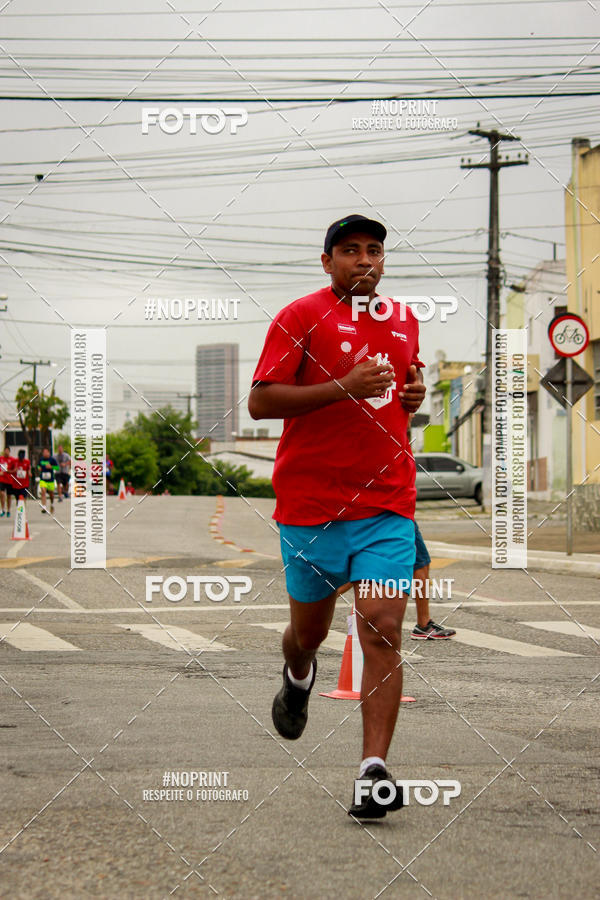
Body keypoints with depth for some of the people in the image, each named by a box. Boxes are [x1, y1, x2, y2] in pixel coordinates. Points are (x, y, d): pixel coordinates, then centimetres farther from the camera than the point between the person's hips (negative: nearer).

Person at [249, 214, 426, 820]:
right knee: (309, 630, 14)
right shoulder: (301, 316, -4)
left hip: (388, 505, 2)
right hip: (311, 503, -2)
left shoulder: (403, 320, 14)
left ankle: (373, 772, -15)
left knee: (382, 631, -12)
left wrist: (414, 397, 7)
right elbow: (259, 402, -11)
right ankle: (298, 677, 51)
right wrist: (342, 387, -19)